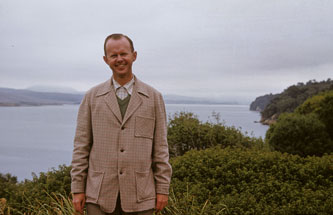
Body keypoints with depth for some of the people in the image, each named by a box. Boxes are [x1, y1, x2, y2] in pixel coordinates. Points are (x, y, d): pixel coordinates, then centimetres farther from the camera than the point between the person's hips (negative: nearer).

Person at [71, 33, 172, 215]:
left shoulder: (153, 97, 3)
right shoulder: (92, 97, 4)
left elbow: (160, 146, 3)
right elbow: (81, 145, 3)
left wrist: (163, 189, 0)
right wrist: (77, 188, -1)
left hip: (139, 195, 0)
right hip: (100, 194, 0)